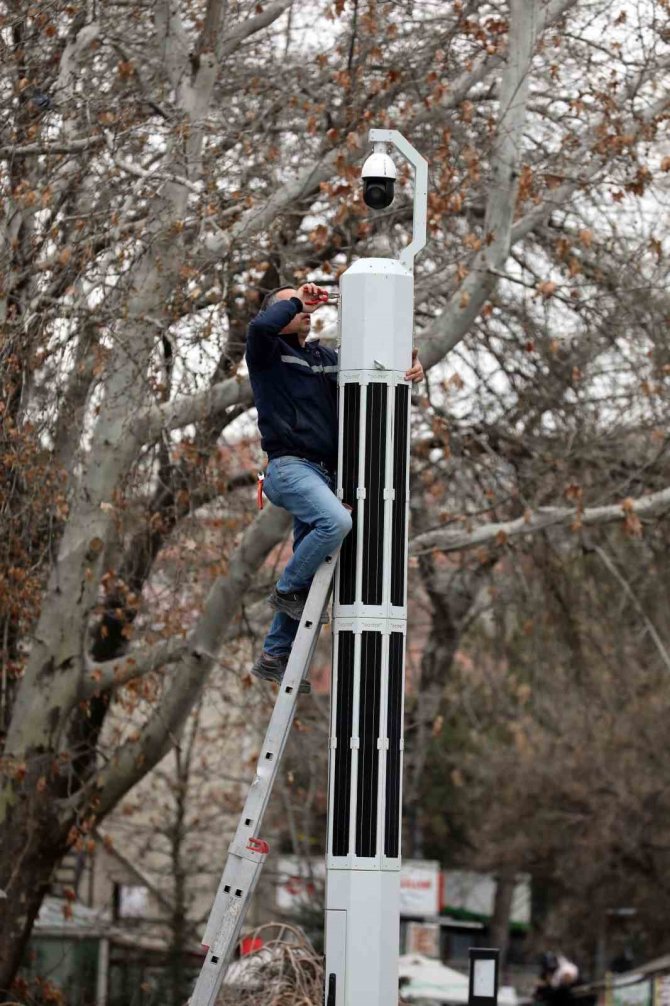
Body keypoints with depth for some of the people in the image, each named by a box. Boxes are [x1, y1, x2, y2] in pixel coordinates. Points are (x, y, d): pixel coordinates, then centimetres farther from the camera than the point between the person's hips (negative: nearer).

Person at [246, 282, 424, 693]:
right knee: (336, 521, -32)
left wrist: (411, 363, 1)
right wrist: (296, 301, -8)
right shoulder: (269, 353, 0)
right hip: (290, 466, -7)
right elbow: (260, 326, -23)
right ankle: (288, 589, -10)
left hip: (324, 472, 7)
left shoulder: (326, 357, 19)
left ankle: (275, 656, 14)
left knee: (308, 567, 7)